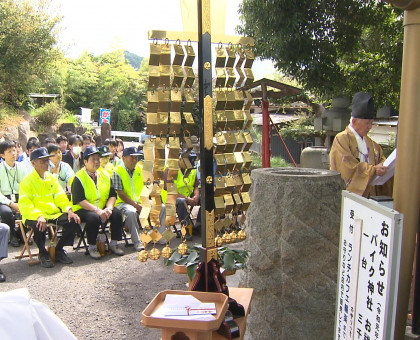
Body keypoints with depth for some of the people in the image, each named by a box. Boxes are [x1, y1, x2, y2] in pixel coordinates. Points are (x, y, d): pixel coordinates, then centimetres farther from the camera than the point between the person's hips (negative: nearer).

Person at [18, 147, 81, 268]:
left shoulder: (51, 178, 15)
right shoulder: (27, 181, -3)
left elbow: (60, 197, 12)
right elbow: (24, 204, -14)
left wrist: (69, 210, -8)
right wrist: (38, 216, -32)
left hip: (53, 213, 5)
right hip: (34, 216, -5)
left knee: (74, 221, -18)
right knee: (40, 226, -38)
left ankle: (58, 250, 2)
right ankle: (43, 253, -7)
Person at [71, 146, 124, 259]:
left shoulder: (105, 176, 10)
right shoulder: (79, 178, -8)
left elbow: (112, 195, 5)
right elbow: (79, 200, -17)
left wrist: (108, 208, -15)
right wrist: (97, 210, -26)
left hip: (102, 208, 5)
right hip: (83, 210, -5)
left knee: (117, 213, -19)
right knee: (93, 217, -34)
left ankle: (113, 244, -3)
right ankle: (92, 247, -14)